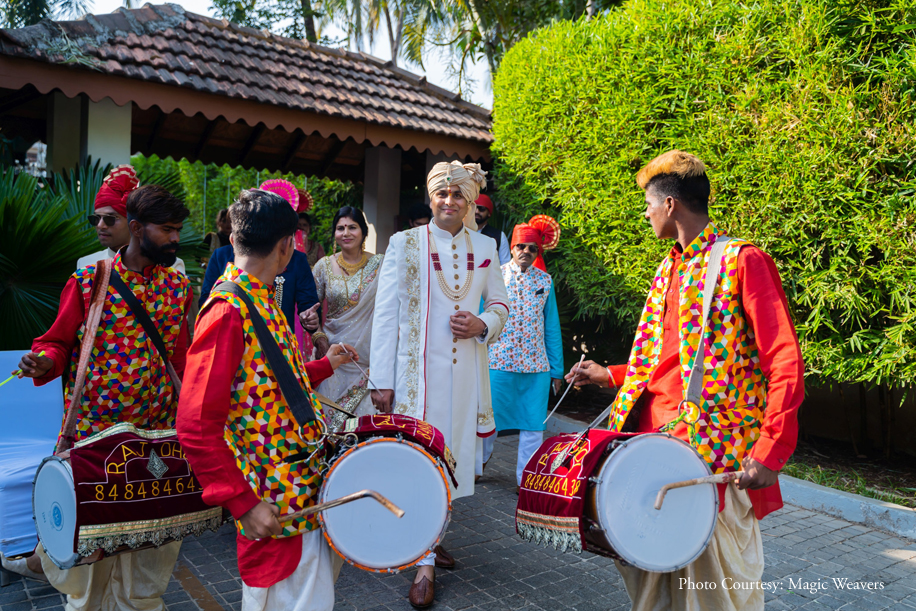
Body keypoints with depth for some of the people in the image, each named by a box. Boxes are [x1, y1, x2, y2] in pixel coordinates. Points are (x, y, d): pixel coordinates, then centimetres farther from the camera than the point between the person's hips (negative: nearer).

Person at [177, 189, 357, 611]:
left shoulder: (261, 300, 9)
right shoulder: (229, 310, -20)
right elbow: (196, 427, -22)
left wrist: (323, 365, 28)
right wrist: (242, 503, -21)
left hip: (304, 484, 9)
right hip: (274, 506, -9)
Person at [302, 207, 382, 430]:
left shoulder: (380, 264, 1)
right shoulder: (324, 266, 5)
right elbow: (310, 308, 10)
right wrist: (319, 337, -5)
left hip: (371, 356, -1)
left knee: (367, 414, -3)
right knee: (332, 416, 2)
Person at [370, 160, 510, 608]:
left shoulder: (484, 246, 8)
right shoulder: (405, 243, -1)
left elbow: (500, 303, 16)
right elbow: (385, 314, -4)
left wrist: (483, 325, -8)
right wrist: (383, 381, -9)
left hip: (465, 369, 4)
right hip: (419, 368, -3)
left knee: (452, 457, 11)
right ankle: (424, 563, 9)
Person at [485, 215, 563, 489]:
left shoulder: (545, 281, 9)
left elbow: (552, 326, 11)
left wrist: (557, 369, 8)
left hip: (536, 365, 2)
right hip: (498, 362, -1)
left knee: (533, 425, 3)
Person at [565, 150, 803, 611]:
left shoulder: (742, 261, -9)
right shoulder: (669, 269, 15)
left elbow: (785, 363, -14)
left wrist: (770, 449, -21)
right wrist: (609, 375, 23)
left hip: (714, 448, -7)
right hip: (651, 436, 7)